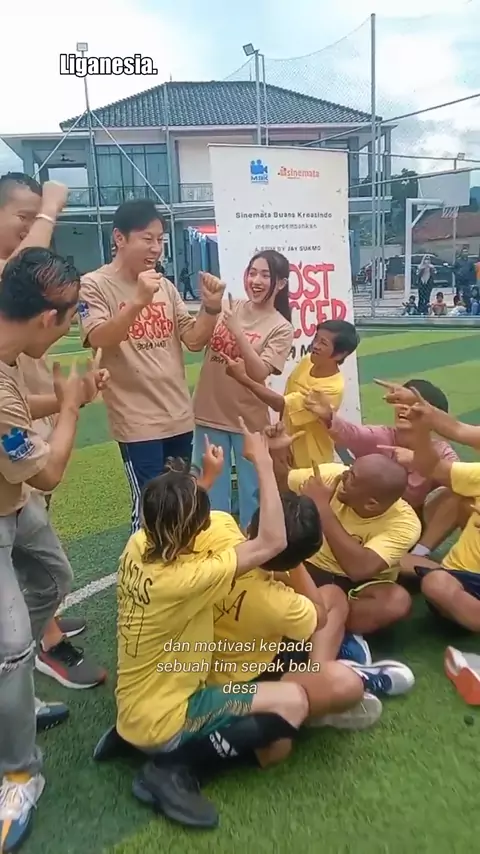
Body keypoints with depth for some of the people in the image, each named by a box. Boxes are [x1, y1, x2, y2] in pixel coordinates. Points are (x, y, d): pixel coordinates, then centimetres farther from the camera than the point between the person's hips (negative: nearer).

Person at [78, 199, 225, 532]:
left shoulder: (166, 287, 10)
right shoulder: (94, 285, -6)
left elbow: (195, 340, 6)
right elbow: (99, 339, -21)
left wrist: (211, 308, -12)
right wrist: (138, 301, -34)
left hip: (180, 417, 6)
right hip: (138, 421, -6)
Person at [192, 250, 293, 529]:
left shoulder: (281, 328, -6)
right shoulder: (229, 308, 3)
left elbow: (260, 373, -17)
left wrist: (238, 331, -23)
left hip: (249, 420, -2)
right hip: (210, 414, 3)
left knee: (252, 492, 13)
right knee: (211, 492, 14)